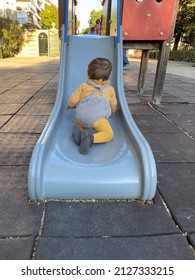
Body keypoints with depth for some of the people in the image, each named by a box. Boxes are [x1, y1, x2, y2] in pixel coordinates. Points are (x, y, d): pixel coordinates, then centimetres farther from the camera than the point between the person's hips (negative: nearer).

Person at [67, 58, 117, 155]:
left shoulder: (84, 86, 24)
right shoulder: (110, 89, 26)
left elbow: (73, 100, 18)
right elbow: (114, 105, 36)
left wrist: (70, 105, 42)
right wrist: (113, 112, 59)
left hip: (80, 116, 3)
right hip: (96, 117, -3)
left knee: (78, 125, 33)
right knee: (109, 134, 2)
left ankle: (78, 131, -3)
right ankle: (91, 138, -25)